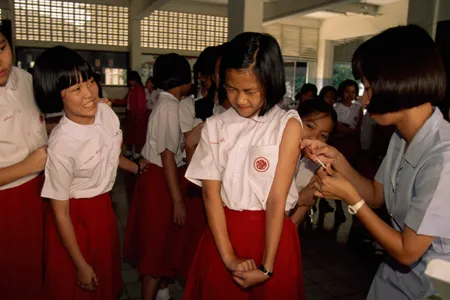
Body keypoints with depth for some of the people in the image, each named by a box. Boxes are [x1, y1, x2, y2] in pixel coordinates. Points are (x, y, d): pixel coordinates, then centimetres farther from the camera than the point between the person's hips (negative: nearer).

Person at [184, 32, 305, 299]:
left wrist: (267, 266, -13)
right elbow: (211, 193, -5)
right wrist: (228, 257, -12)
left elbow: (277, 199, -13)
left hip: (272, 235, -2)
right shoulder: (215, 126, 0)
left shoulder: (288, 125, -8)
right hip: (223, 233, 3)